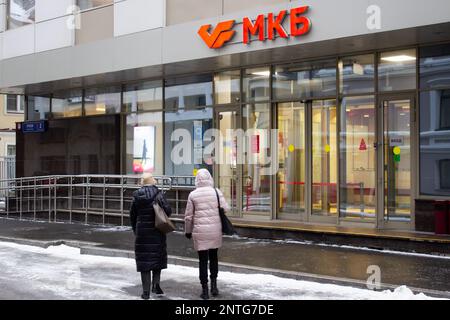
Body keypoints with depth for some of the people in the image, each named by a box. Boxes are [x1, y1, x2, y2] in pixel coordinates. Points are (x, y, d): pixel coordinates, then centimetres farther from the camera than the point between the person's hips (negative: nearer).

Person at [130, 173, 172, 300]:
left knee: (144, 259, 5)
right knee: (157, 256, 17)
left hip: (142, 232, 1)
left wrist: (135, 229, 19)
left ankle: (146, 291, 4)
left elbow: (132, 214, 6)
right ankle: (156, 283, 7)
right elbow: (167, 210, -14)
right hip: (157, 232, -1)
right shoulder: (158, 194, -8)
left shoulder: (137, 196, -1)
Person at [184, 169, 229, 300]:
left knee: (203, 260, 6)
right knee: (213, 257, 19)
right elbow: (226, 209, -5)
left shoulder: (193, 195, -3)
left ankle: (205, 290, 8)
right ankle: (214, 285, 16)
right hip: (215, 230, 1)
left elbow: (188, 216, 1)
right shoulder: (216, 192, -3)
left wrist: (188, 231, 14)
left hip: (200, 231, -1)